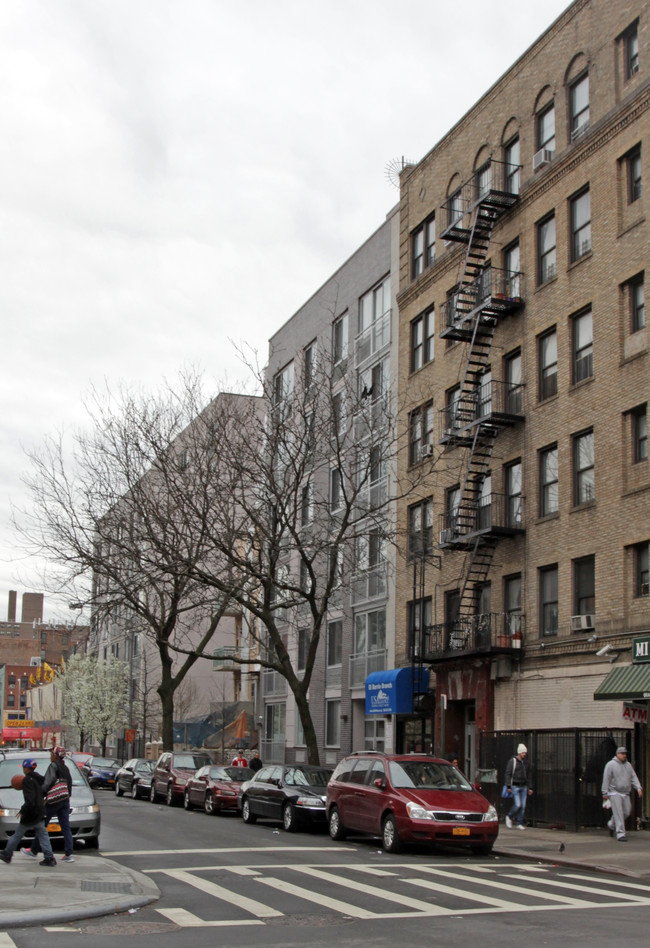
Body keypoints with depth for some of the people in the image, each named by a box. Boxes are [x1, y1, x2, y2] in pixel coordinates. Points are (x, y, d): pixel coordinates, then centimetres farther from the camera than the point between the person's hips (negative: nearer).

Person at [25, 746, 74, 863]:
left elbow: (50, 780, -22)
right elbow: (69, 784, 14)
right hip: (65, 800, 7)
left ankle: (34, 851, 15)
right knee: (66, 828, 4)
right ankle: (69, 854, -3)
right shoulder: (65, 768, 15)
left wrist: (43, 792, -19)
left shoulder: (53, 766, -8)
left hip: (54, 801, -7)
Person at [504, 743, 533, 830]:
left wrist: (529, 788, 15)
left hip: (523, 787, 6)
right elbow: (508, 774, -7)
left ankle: (519, 823, 10)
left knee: (523, 806, 1)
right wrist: (508, 786, -14)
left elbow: (528, 775, 19)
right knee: (518, 805, -13)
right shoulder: (512, 761, -6)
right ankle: (509, 817, 12)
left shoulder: (525, 762, 11)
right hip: (515, 786, -6)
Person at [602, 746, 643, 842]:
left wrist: (638, 788, -5)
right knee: (618, 813, -10)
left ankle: (611, 825, 31)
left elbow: (633, 777, 11)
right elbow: (606, 779, -7)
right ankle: (620, 834, -8)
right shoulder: (611, 765, -5)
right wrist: (605, 793, -10)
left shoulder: (628, 765, 13)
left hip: (625, 794, 6)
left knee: (626, 812, 8)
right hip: (614, 793, -6)